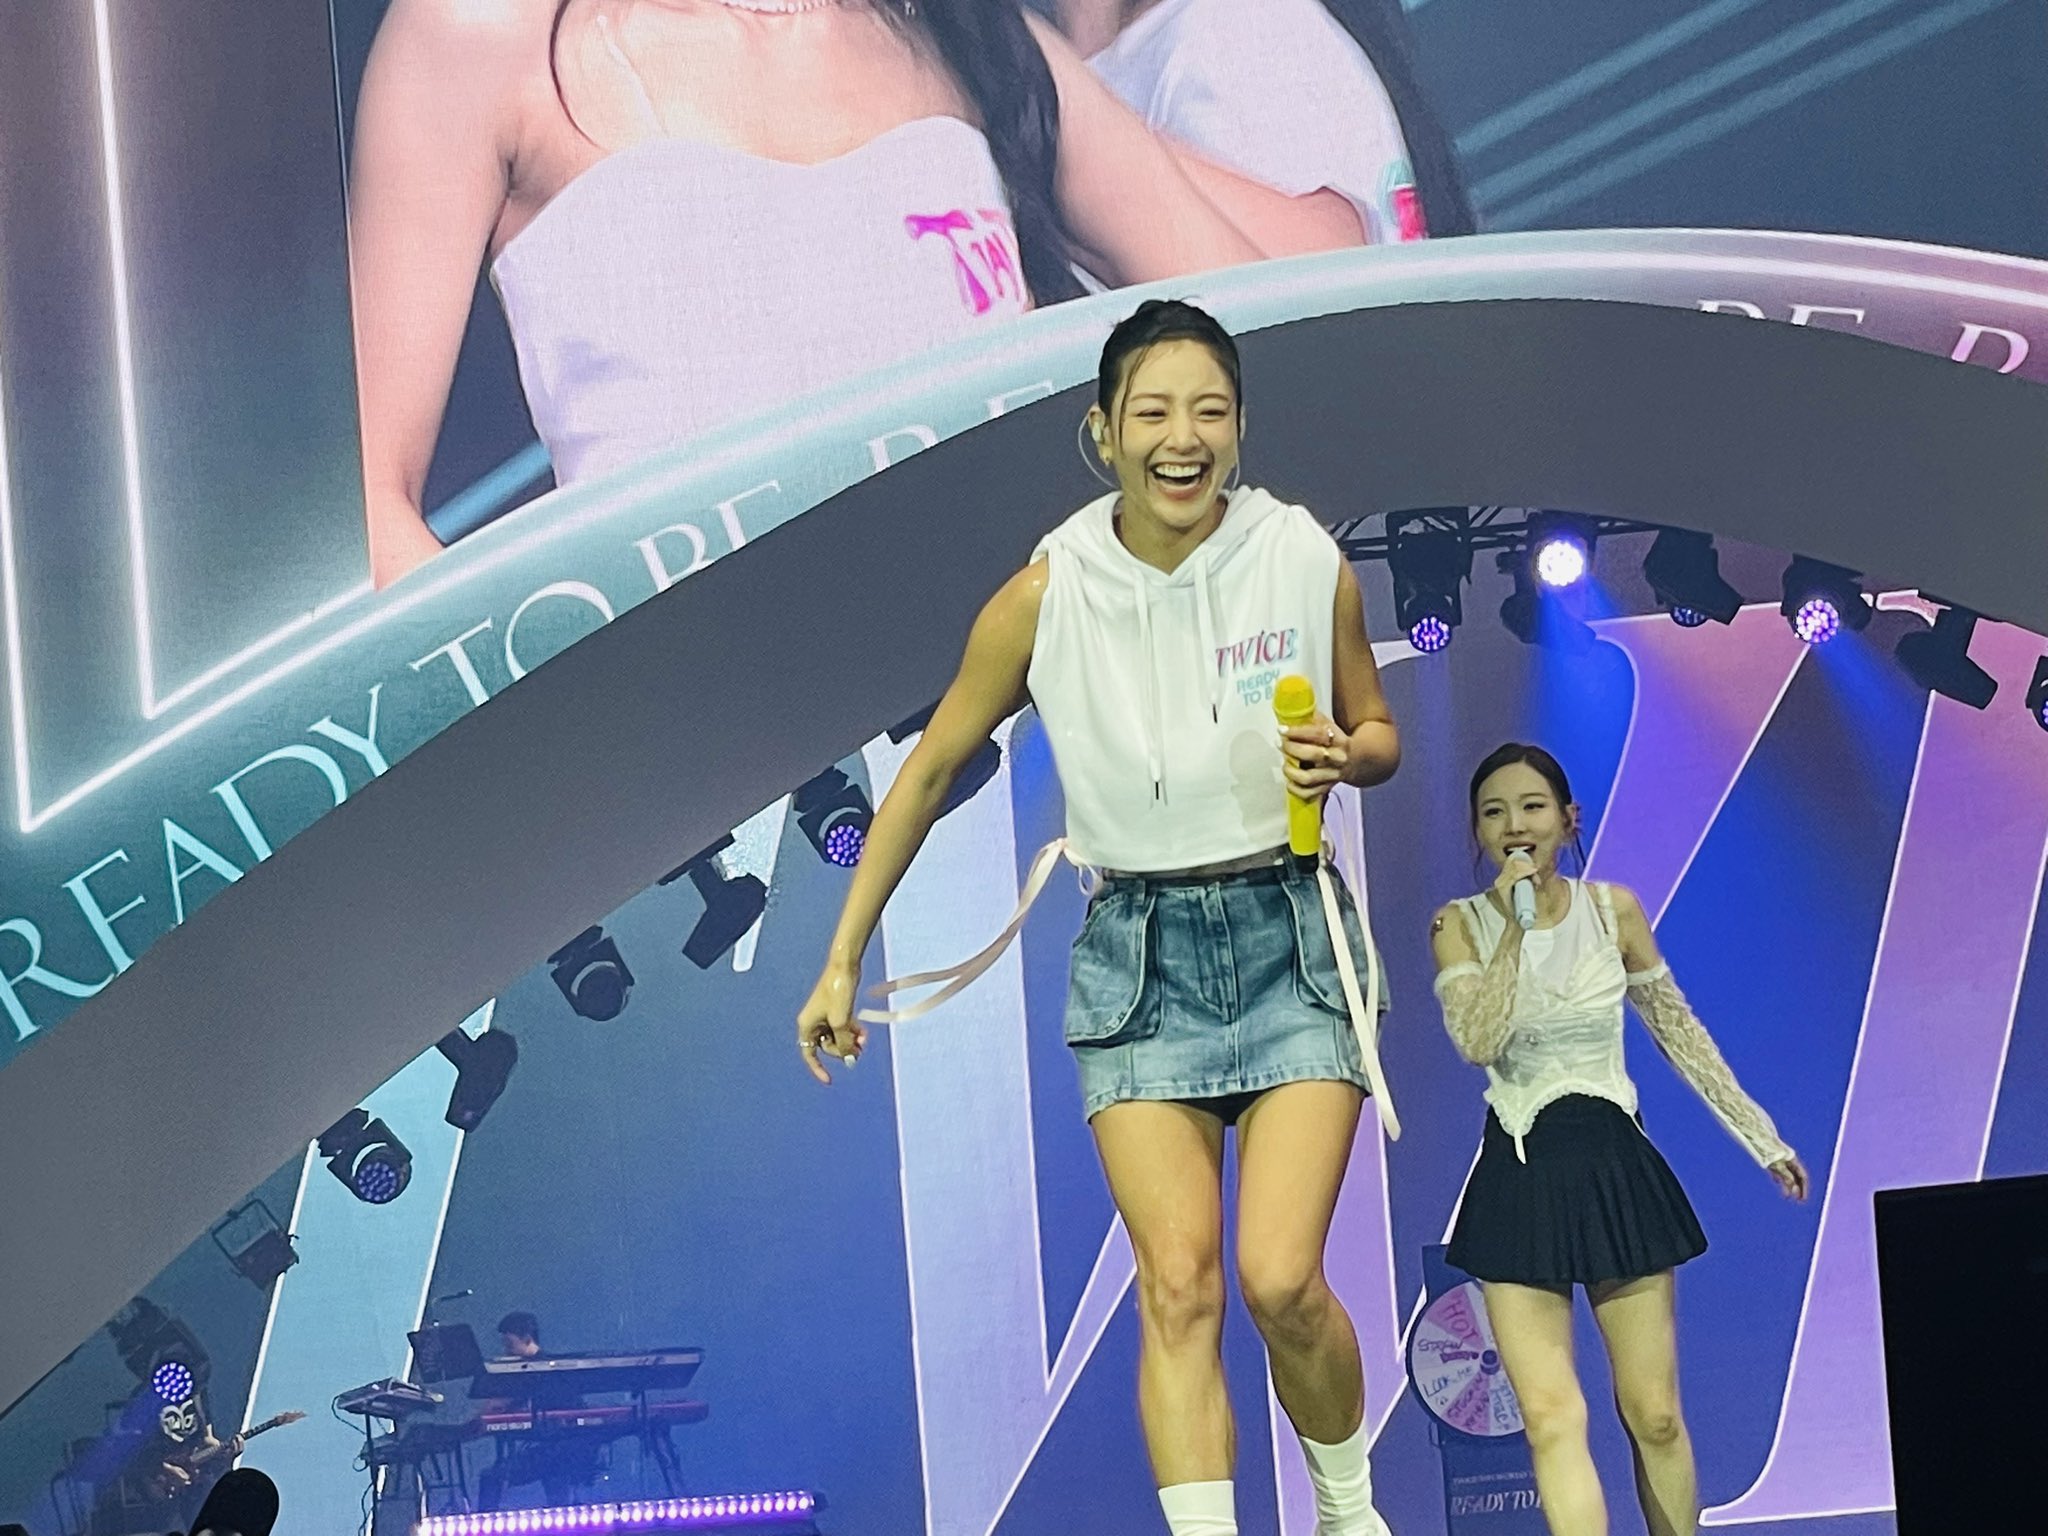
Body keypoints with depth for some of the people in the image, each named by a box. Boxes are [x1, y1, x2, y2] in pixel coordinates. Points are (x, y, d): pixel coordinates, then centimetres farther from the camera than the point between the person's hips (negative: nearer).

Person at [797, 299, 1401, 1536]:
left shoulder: (1309, 564, -6)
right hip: (1140, 954, 1)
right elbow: (930, 772, 4)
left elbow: (1379, 736, 10)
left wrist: (1346, 757, -15)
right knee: (1177, 1286, -10)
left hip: (1290, 940, -1)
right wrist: (842, 964, 6)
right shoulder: (1045, 599, -7)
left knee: (1281, 1279, -11)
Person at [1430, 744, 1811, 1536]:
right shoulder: (1460, 925, -2)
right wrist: (1514, 924, -21)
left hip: (1613, 1168, 1)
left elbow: (1679, 1032, 11)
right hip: (1519, 1178, -1)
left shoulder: (1614, 909, 2)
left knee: (1655, 1415, 4)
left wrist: (1762, 1137, 13)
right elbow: (1478, 1041, -18)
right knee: (1553, 1419, -11)